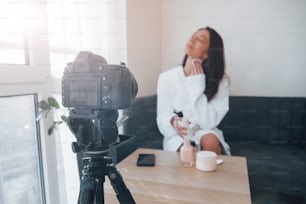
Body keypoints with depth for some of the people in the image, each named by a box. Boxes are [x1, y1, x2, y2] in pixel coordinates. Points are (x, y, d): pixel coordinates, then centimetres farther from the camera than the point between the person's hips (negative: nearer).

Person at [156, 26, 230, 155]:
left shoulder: (220, 80, -9)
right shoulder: (166, 77, -8)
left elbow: (209, 122, -16)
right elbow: (162, 118, -7)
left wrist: (197, 85, -21)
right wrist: (173, 122, -32)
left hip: (204, 133, 1)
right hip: (177, 136, -1)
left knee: (210, 141, -31)